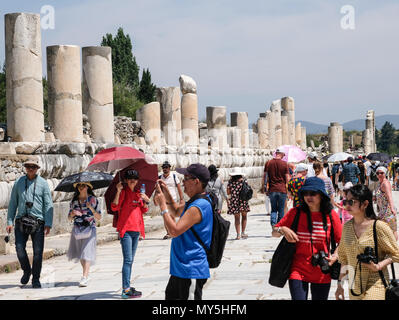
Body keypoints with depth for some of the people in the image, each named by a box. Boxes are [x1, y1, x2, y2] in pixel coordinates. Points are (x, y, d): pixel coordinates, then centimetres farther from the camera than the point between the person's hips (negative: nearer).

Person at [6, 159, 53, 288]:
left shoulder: (43, 183, 4)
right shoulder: (19, 182, 9)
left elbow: (48, 204, 1)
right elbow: (13, 203, 13)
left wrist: (48, 224, -7)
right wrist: (10, 221, 5)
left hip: (38, 221, -1)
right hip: (21, 220, 1)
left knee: (38, 251, -3)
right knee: (19, 248, -9)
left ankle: (36, 279, 10)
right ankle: (26, 271, 18)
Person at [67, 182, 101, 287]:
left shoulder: (93, 200, 1)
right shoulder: (74, 201, 9)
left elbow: (99, 217, 1)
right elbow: (69, 218, 12)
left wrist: (91, 208, -14)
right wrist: (72, 213, -10)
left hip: (89, 229, -4)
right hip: (77, 229, 4)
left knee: (87, 252, -14)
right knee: (80, 254, 9)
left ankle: (85, 277, -21)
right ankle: (86, 273, 28)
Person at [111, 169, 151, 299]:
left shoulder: (138, 193, 15)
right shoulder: (123, 191, -5)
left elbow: (143, 210, 16)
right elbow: (114, 207, -18)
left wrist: (146, 201, -2)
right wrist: (118, 191, -26)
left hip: (136, 229, 7)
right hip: (125, 229, -7)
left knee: (130, 260, 13)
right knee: (128, 260, -12)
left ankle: (127, 287, 20)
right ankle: (126, 290, -13)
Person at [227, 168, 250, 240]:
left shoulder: (230, 181, -2)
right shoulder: (243, 181, -4)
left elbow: (228, 192, 1)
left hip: (234, 201, 1)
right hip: (243, 201, -1)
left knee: (237, 218, 7)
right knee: (244, 216, 15)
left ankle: (238, 234, 3)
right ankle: (243, 232, 10)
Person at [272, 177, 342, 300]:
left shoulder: (331, 215, -2)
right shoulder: (295, 213, -2)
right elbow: (274, 232, 4)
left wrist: (335, 256, -14)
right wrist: (282, 230, -18)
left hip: (322, 274, 1)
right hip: (298, 270, -1)